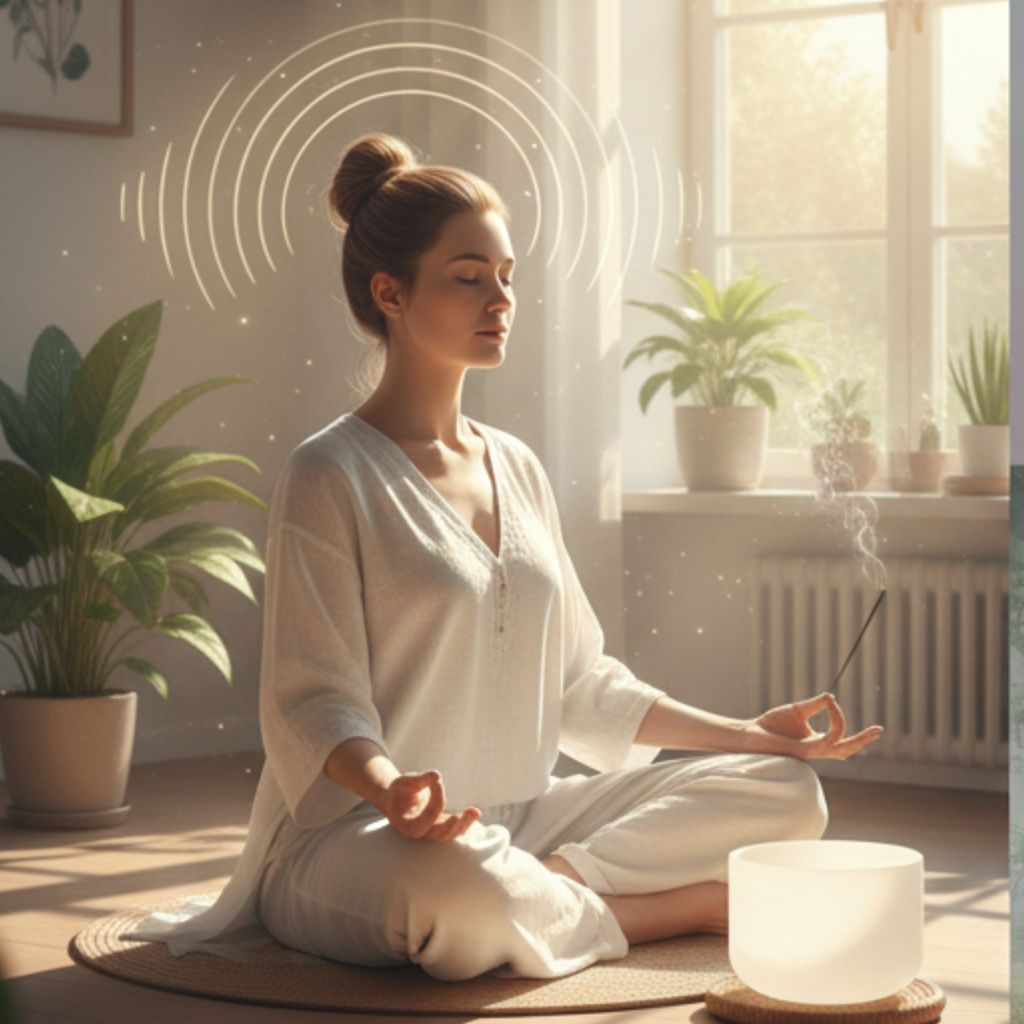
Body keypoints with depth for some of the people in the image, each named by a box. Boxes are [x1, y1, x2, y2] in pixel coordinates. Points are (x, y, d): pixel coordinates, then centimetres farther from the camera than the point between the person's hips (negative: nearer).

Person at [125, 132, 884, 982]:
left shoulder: (518, 469, 14)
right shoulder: (330, 477, -7)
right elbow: (316, 699, -14)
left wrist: (750, 735, 8)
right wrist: (389, 786, -35)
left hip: (523, 821, 7)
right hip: (357, 838, -6)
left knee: (785, 795, -4)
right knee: (464, 893, -41)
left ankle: (554, 885, -16)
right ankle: (680, 905, -15)